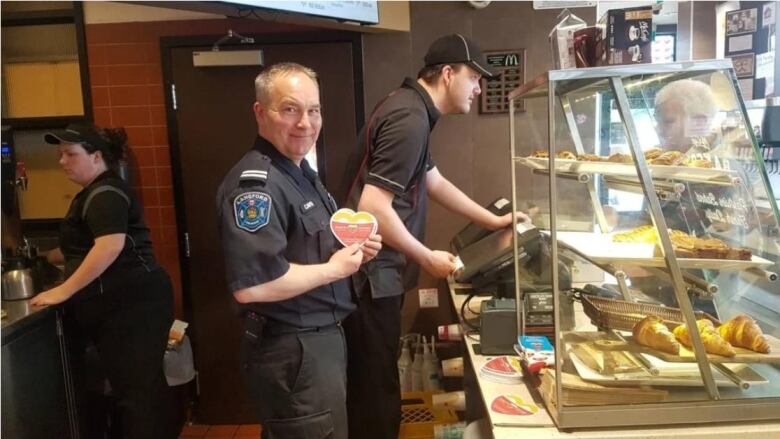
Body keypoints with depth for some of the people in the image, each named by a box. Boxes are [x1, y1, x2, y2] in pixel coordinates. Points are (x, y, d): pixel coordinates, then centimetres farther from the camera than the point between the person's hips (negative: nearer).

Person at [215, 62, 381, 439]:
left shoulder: (300, 172, 10)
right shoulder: (256, 183, -24)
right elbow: (250, 285, -33)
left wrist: (353, 250, 2)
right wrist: (335, 268, -21)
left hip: (321, 337, 10)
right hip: (293, 352, -10)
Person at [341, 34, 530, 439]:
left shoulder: (410, 108, 12)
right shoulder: (410, 118, -21)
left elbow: (435, 182, 22)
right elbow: (373, 208, -27)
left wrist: (493, 220, 25)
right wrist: (428, 258, -14)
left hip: (377, 270, 10)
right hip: (372, 274, -10)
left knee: (373, 381, 23)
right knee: (376, 387, 5)